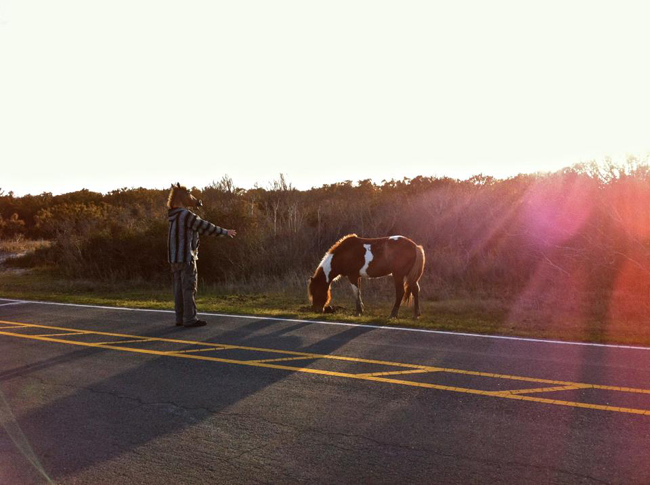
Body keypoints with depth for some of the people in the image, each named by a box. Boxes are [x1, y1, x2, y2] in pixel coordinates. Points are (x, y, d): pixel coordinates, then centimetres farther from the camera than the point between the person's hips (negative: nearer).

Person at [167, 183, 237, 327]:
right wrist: (225, 232, -1)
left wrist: (194, 203, 13)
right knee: (189, 288, -5)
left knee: (179, 288, 10)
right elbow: (206, 227, -11)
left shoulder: (175, 214, 13)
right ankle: (189, 319, -4)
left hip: (175, 257, 9)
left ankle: (180, 318, 13)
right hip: (186, 256, -9)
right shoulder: (187, 215, -15)